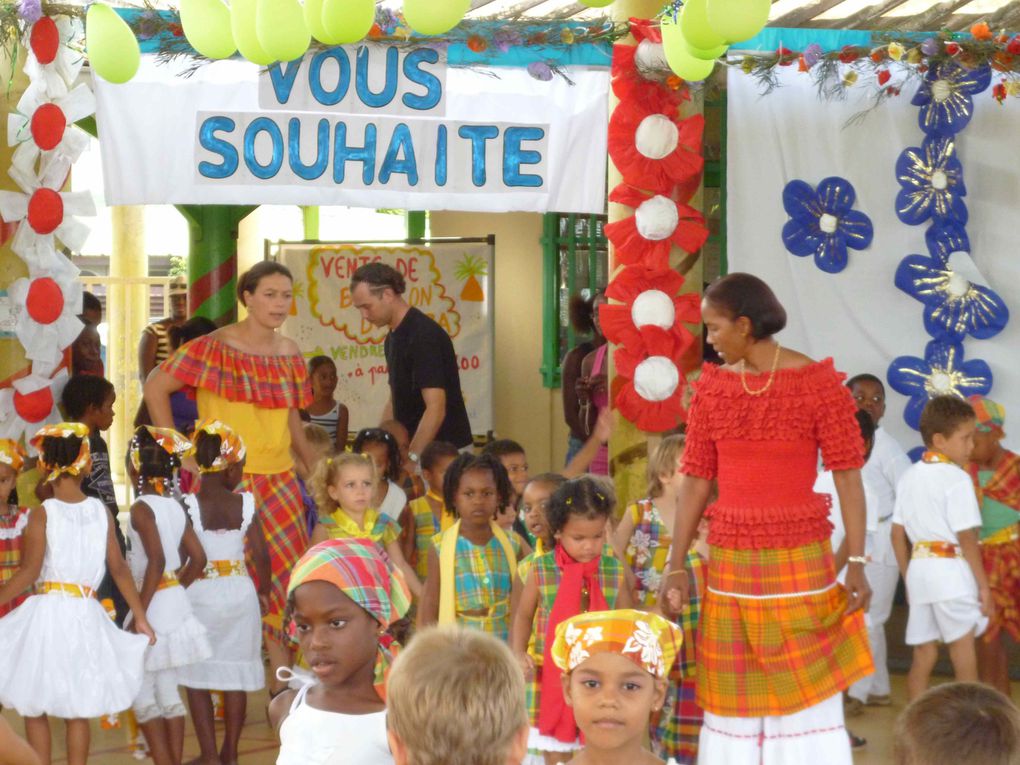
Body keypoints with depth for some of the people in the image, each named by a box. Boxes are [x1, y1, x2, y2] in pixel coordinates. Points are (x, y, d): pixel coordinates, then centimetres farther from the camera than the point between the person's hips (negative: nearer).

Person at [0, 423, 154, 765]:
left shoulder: (42, 513, -7)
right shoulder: (100, 511, 2)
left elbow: (29, 573, -13)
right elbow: (119, 569, 3)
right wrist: (141, 618, 9)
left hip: (46, 613, -3)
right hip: (85, 616, 3)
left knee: (34, 709, 7)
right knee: (78, 710, 12)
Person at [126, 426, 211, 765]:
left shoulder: (142, 508, -13)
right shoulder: (176, 507, 7)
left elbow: (157, 561, -24)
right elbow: (198, 558, 9)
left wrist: (139, 613, -21)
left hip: (154, 602, -7)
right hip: (177, 601, 7)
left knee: (142, 693, 0)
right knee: (168, 691, 13)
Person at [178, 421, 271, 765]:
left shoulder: (188, 505, -10)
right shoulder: (245, 503, -5)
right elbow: (261, 554, -6)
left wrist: (179, 590, -5)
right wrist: (264, 592, 8)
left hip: (200, 594, -2)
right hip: (240, 592, 2)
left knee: (197, 678, 8)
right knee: (236, 676, 11)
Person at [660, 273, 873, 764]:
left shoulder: (818, 382, -9)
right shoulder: (711, 386, 4)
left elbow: (847, 476, -9)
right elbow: (695, 481, 5)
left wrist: (856, 562, -14)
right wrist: (676, 565, 1)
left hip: (798, 560, -4)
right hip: (729, 562, 4)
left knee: (809, 696, 2)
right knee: (731, 701, 10)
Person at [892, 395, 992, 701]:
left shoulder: (910, 477, 11)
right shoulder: (956, 478, -11)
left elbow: (897, 535, 13)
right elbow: (966, 538, -13)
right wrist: (983, 584, -6)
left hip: (918, 569, 7)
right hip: (951, 570, -7)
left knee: (923, 653, 11)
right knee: (964, 650, -1)